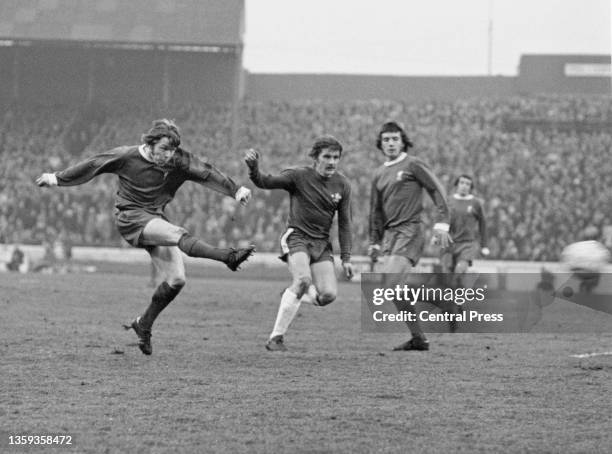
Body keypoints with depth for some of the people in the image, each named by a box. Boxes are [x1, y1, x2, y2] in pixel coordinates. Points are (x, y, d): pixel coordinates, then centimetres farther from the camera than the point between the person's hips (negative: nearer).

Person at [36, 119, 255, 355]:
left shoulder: (179, 161, -5)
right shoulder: (126, 156, -11)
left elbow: (207, 173, -10)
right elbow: (91, 166, 0)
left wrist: (236, 189, -23)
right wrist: (57, 178, 9)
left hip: (155, 218, 5)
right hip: (130, 218, -5)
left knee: (176, 279, -4)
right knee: (179, 235, -29)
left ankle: (144, 324, 14)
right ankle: (227, 256, -49)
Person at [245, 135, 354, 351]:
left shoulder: (342, 185, 2)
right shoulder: (299, 176, -10)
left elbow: (344, 223, 8)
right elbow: (264, 182, -16)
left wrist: (346, 258, 5)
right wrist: (253, 167, -38)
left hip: (322, 243, 5)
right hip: (297, 238, -5)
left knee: (328, 295, -11)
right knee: (303, 280, -29)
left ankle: (293, 293, 24)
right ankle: (276, 337, -20)